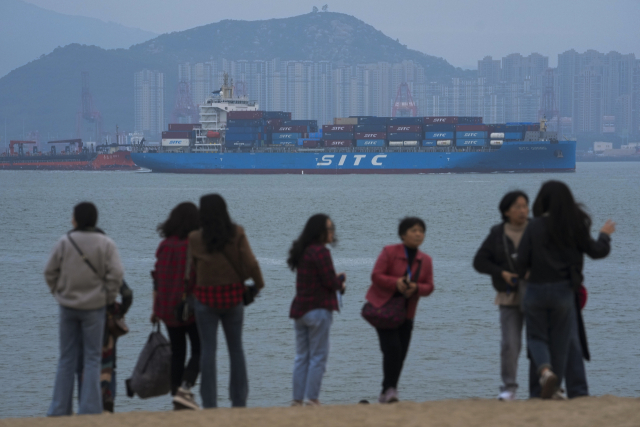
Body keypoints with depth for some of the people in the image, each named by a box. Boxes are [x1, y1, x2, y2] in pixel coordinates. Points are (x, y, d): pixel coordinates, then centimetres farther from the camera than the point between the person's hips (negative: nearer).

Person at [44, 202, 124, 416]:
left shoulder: (65, 242, -4)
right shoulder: (105, 244, -7)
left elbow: (50, 272, -1)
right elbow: (115, 274, -12)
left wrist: (59, 293, 12)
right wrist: (109, 299, 1)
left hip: (68, 307, 2)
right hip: (94, 307, -2)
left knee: (66, 359, 10)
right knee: (92, 359, 4)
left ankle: (59, 410, 12)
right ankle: (89, 409, 1)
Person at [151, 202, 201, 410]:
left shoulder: (164, 245, 4)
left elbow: (157, 278, 7)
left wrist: (155, 309, 14)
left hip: (168, 308, 5)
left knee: (177, 352, 11)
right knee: (199, 350, 3)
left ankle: (176, 396, 11)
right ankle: (185, 387, -16)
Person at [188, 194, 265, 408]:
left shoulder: (195, 238, -8)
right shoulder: (237, 233, -6)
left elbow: (193, 268, -5)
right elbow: (250, 263, -9)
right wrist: (259, 283, 7)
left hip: (206, 297, -2)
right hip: (233, 295, 2)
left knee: (208, 350, 2)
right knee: (236, 349, 11)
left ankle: (209, 403, 0)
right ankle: (239, 400, 12)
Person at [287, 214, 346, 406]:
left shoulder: (301, 251, 13)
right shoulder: (320, 252, -14)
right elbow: (330, 281, -17)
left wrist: (336, 283, 9)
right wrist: (341, 278, 4)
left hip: (299, 309, 8)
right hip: (319, 309, -8)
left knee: (301, 357, 11)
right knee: (318, 357, -2)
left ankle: (297, 399, 10)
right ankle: (312, 398, -4)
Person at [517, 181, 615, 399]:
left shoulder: (535, 226, -9)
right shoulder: (575, 226, -5)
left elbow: (522, 260, -10)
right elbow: (596, 251, 3)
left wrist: (521, 274, 12)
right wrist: (605, 235, 23)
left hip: (536, 290, -1)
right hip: (563, 290, 1)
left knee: (536, 336, 10)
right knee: (560, 342, 13)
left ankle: (545, 370, -17)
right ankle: (554, 385, 16)